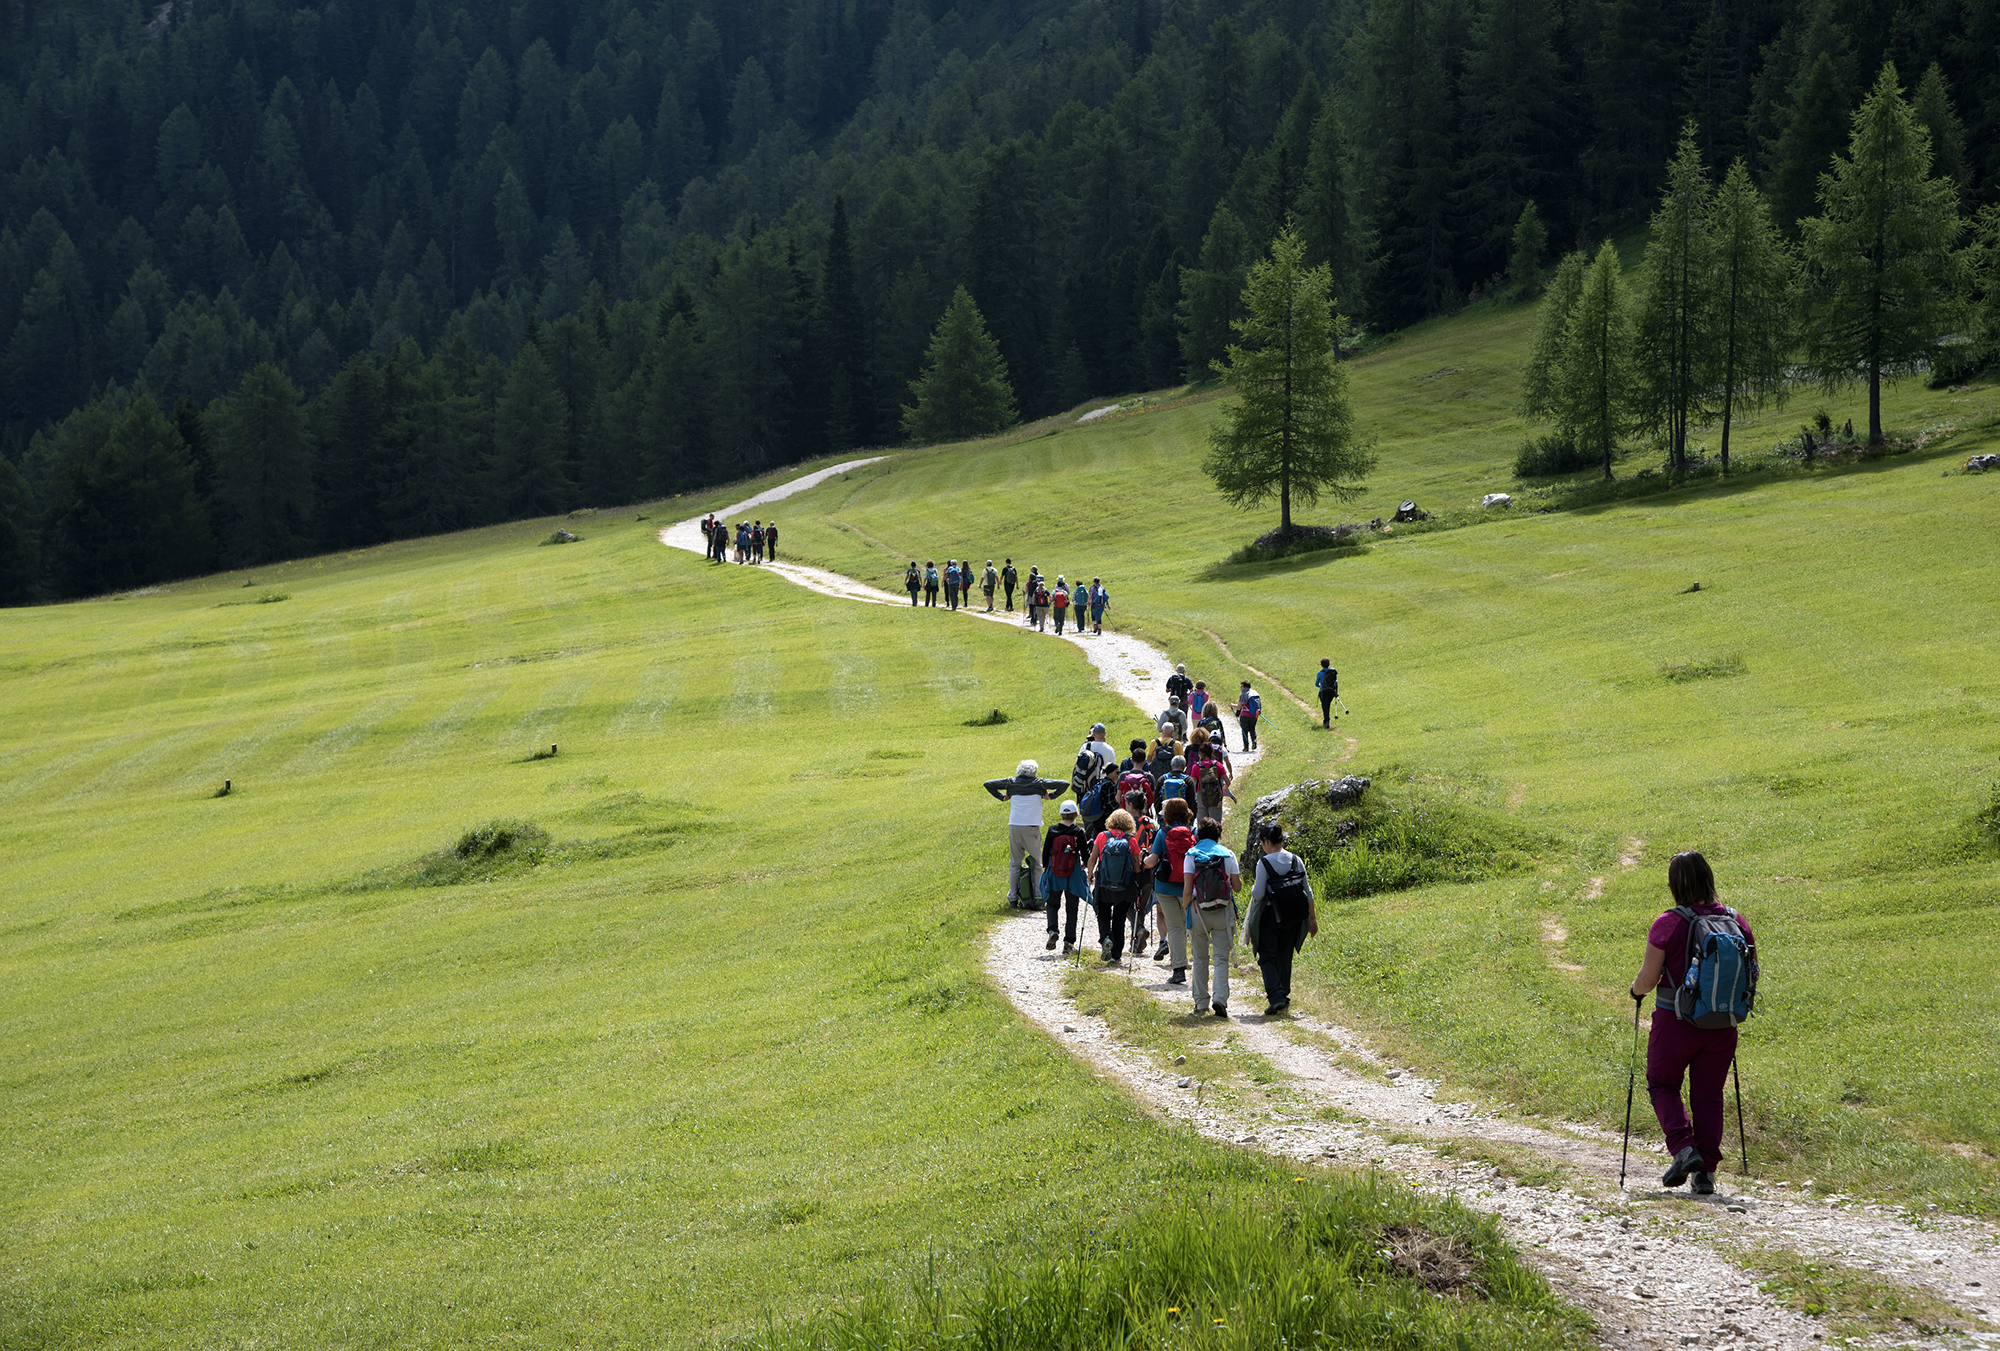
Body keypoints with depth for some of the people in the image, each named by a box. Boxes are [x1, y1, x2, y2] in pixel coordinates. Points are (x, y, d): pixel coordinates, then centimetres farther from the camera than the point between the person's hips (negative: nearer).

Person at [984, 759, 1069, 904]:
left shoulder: (1011, 783, 6)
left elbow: (989, 784, 12)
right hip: (1031, 828, -2)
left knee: (1014, 863, 11)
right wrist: (1051, 795, 11)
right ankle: (1038, 895, 2)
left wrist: (1002, 797, 16)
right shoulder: (1038, 783, -1)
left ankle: (1012, 896, 9)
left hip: (1014, 828, 2)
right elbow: (1064, 784, -1)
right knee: (1036, 863, 6)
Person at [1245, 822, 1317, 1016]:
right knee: (1284, 957, 17)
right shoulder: (1296, 861, 1)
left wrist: (1254, 889, 9)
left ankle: (1275, 996, -15)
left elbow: (1258, 894, -15)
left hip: (1271, 916, -5)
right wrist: (1313, 918, 11)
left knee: (1267, 958, 2)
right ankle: (1284, 996, 22)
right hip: (1293, 918, 5)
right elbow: (1307, 892, 4)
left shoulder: (1264, 863, -14)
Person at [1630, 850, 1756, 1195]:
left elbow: (1648, 979, -13)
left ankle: (1683, 1147, -4)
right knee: (1708, 1095, 14)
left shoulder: (1668, 924, -15)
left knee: (1662, 1085, 17)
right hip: (1722, 1025, 4)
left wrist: (1636, 989, 9)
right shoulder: (1737, 921, -2)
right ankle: (1706, 1171, 10)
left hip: (1675, 1022, -4)